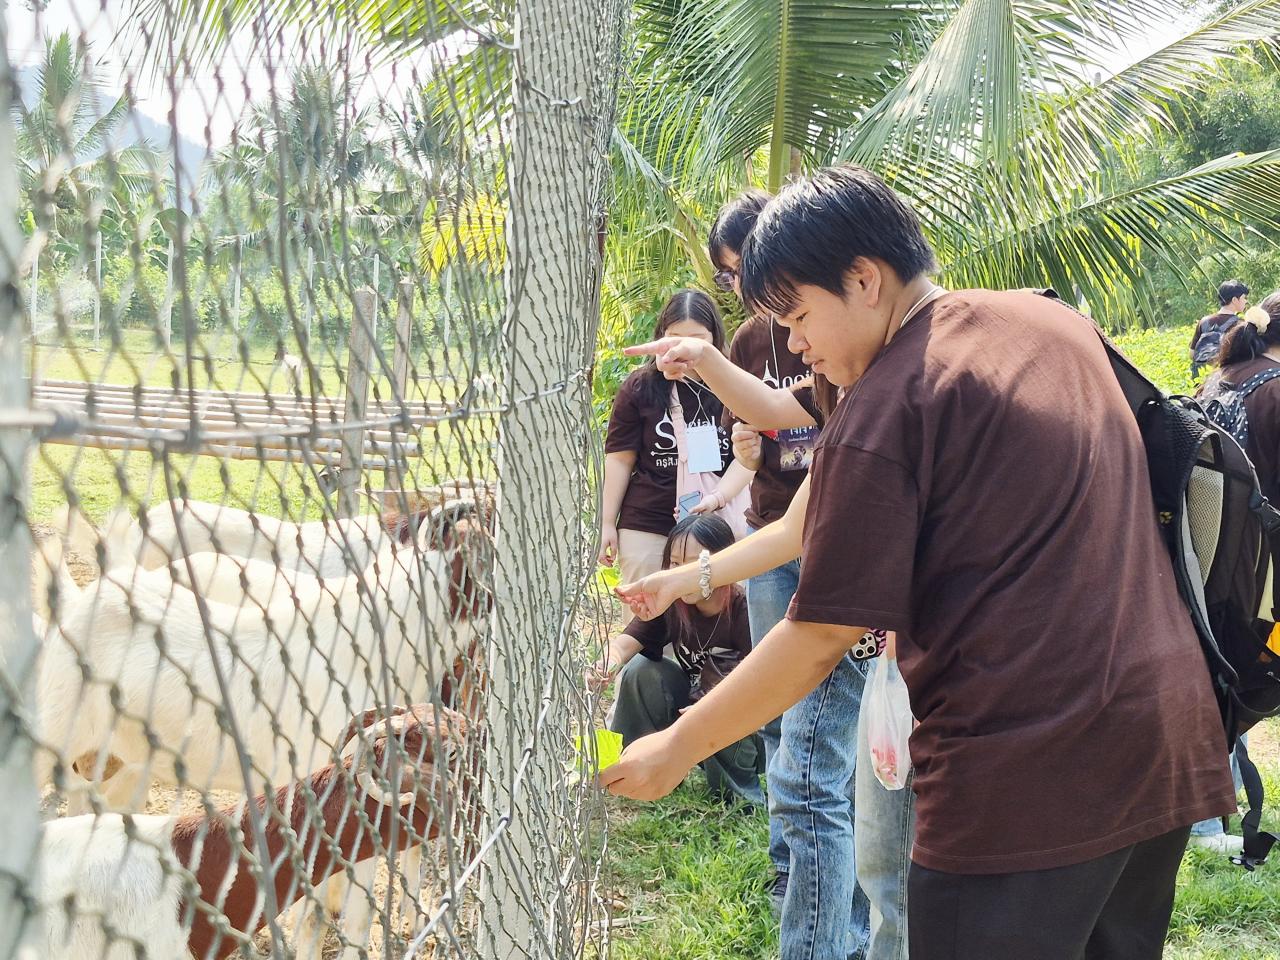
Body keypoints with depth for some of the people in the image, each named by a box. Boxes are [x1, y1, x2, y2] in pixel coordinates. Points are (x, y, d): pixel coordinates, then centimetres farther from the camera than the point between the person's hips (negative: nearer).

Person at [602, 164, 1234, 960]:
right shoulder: (1060, 323, 11)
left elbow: (819, 642, -11)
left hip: (1026, 783, -8)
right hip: (1172, 745, 8)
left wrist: (675, 750, 0)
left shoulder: (884, 408, -12)